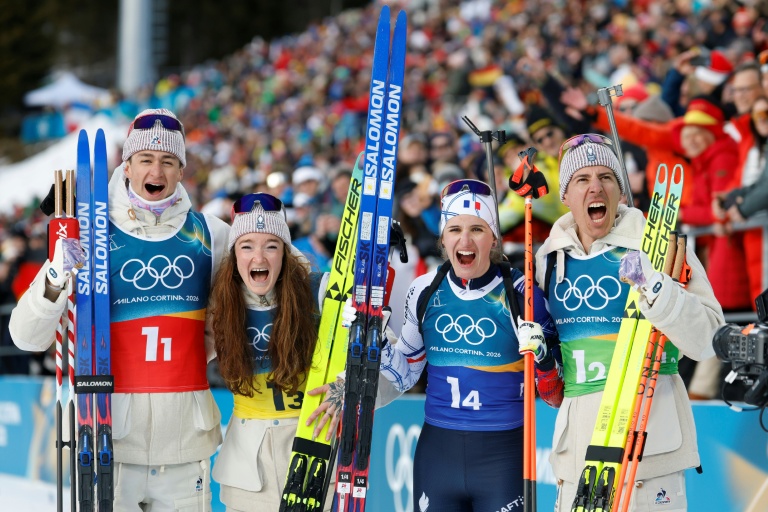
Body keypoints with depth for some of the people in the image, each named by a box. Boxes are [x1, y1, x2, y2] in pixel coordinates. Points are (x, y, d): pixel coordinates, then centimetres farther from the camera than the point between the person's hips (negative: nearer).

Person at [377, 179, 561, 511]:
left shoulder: (521, 293, -8)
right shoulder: (425, 291, 2)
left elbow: (553, 392, -3)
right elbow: (405, 373, 14)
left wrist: (542, 359, -23)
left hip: (503, 455, -3)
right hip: (436, 452, 3)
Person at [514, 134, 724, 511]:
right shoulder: (550, 257, 9)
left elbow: (708, 339, -14)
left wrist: (659, 294, -27)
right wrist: (533, 343, 7)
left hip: (648, 435, -5)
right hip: (577, 443, 5)